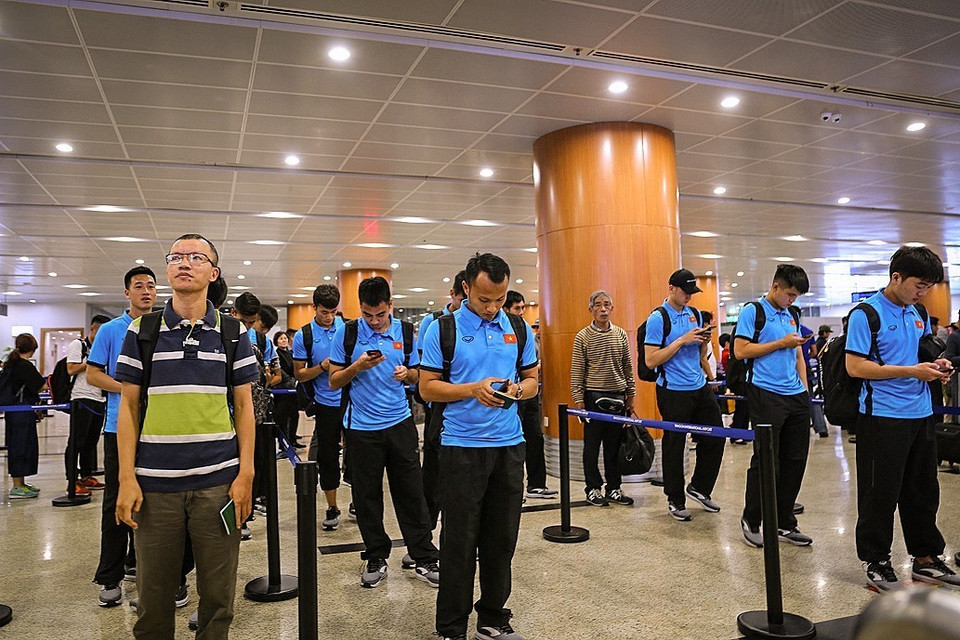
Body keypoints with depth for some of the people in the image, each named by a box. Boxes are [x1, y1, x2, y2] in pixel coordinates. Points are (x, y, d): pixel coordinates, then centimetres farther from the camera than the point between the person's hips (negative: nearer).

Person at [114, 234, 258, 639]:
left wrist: (246, 473, -2)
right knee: (154, 594, 12)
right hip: (155, 483, 0)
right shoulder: (142, 330, 4)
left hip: (218, 481, 0)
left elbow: (243, 406, 5)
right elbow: (129, 406, 4)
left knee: (217, 595, 9)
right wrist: (127, 478, -3)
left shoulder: (231, 333, 4)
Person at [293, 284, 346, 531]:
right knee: (328, 456, 7)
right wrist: (322, 366, -17)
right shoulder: (303, 336, -3)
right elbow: (299, 374, 0)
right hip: (326, 404, -1)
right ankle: (332, 508, 21)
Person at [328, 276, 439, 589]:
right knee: (367, 496, 7)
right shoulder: (347, 333, -3)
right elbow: (334, 381, 0)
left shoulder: (405, 331, 3)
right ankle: (376, 559, 23)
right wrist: (358, 366, -18)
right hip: (362, 426, -1)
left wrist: (406, 373, -10)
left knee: (411, 492, 5)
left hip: (400, 422, 1)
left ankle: (425, 559, 15)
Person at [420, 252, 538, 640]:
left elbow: (532, 379, 13)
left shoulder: (520, 330, 7)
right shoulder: (442, 330, -5)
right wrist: (473, 389, -18)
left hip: (509, 445, 4)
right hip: (461, 447, -3)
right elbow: (427, 388, -5)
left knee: (502, 540, 12)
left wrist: (517, 390, -10)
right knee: (460, 542, 4)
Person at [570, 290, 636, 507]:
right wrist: (578, 399, -7)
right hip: (593, 397, -3)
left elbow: (628, 367, 11)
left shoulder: (621, 334, 6)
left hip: (617, 397, 3)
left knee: (614, 444, 10)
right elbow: (577, 371, -4)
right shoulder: (583, 337, -4)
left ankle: (613, 488, 20)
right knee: (592, 444, 4)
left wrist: (630, 395, 10)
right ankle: (593, 488, 15)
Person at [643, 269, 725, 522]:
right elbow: (651, 361, -15)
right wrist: (681, 341, -19)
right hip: (673, 391, -7)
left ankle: (699, 488, 29)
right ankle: (675, 501, 17)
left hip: (700, 387, 7)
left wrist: (705, 341, -4)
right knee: (674, 446, 3)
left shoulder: (695, 314, 11)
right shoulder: (658, 318, -10)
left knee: (714, 439, 10)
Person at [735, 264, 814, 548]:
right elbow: (741, 350, -13)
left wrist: (805, 388, 13)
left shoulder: (792, 316, 18)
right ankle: (751, 520, 12)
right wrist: (781, 343, -11)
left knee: (795, 460, 9)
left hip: (796, 396, 7)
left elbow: (798, 356, 23)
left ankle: (784, 522, 21)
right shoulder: (752, 311, -4)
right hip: (766, 395, -7)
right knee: (765, 461, -4)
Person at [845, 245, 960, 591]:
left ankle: (926, 558, 30)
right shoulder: (866, 313, -12)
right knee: (881, 494, 1)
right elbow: (855, 367, -18)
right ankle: (877, 561, 15)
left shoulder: (919, 314, 12)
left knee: (923, 490, 16)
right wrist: (911, 371, -19)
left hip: (920, 415, 8)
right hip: (883, 417, -8)